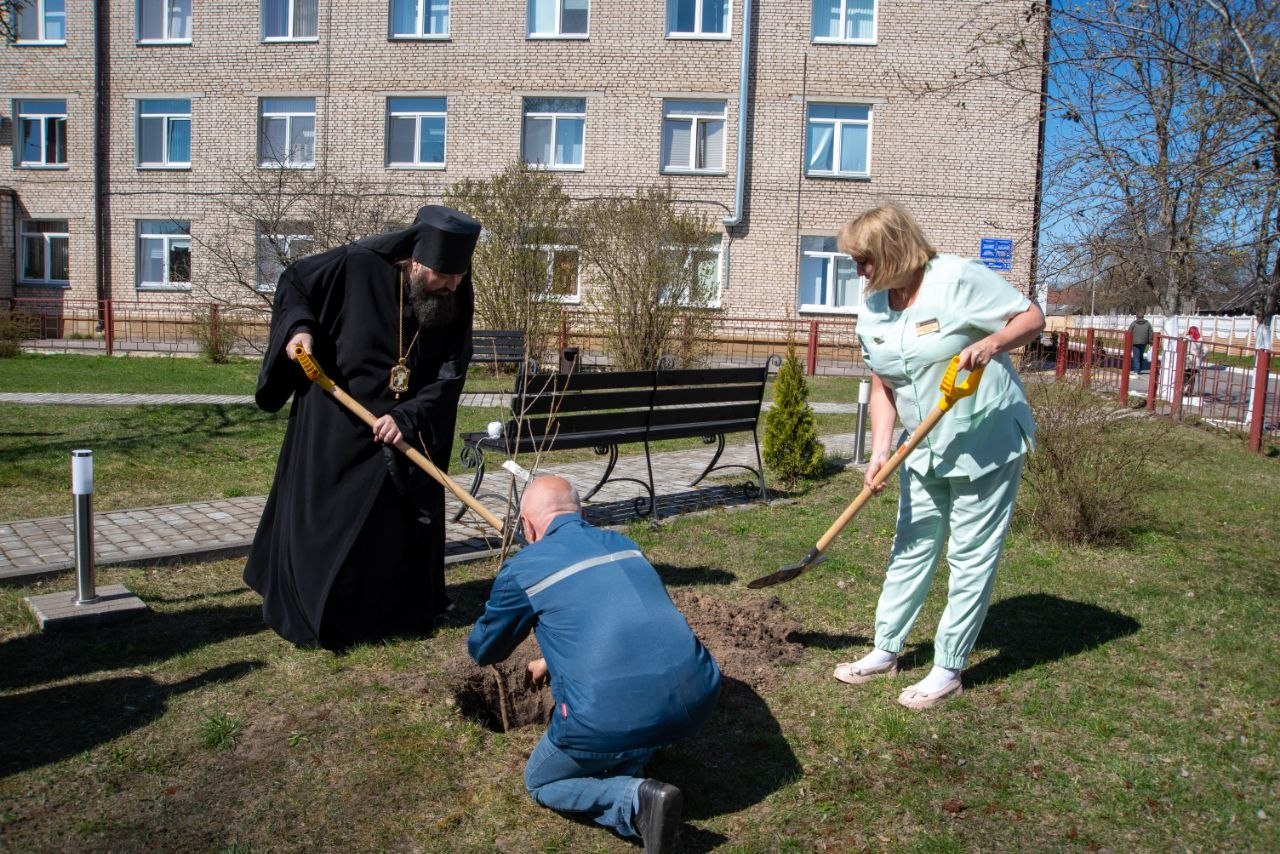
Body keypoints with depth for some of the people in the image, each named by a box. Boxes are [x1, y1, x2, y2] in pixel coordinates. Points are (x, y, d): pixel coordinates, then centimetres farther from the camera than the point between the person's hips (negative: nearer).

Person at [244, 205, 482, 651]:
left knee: (403, 520, 10)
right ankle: (307, 614, 21)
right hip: (334, 422, -3)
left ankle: (402, 612, 28)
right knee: (323, 517, 5)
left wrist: (407, 417, -24)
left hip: (405, 430, 3)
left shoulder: (456, 299, -11)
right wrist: (298, 326, -19)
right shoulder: (358, 265, -19)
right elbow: (292, 282, -1)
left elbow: (450, 375, -12)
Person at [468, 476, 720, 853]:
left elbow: (482, 651, 21)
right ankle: (627, 765, 17)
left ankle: (636, 800, -2)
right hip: (697, 698, 6)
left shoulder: (522, 570, 4)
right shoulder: (624, 544, 19)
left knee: (540, 782, 25)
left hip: (611, 720, -5)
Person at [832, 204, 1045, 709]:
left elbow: (1032, 318, -12)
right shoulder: (873, 311, 2)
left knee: (971, 556, 2)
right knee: (911, 548, 14)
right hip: (924, 450, 7)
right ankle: (885, 651, 26)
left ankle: (948, 670, 12)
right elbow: (882, 387, 4)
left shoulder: (959, 279, -17)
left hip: (986, 442, -6)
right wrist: (880, 449, -7)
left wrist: (991, 344, -31)